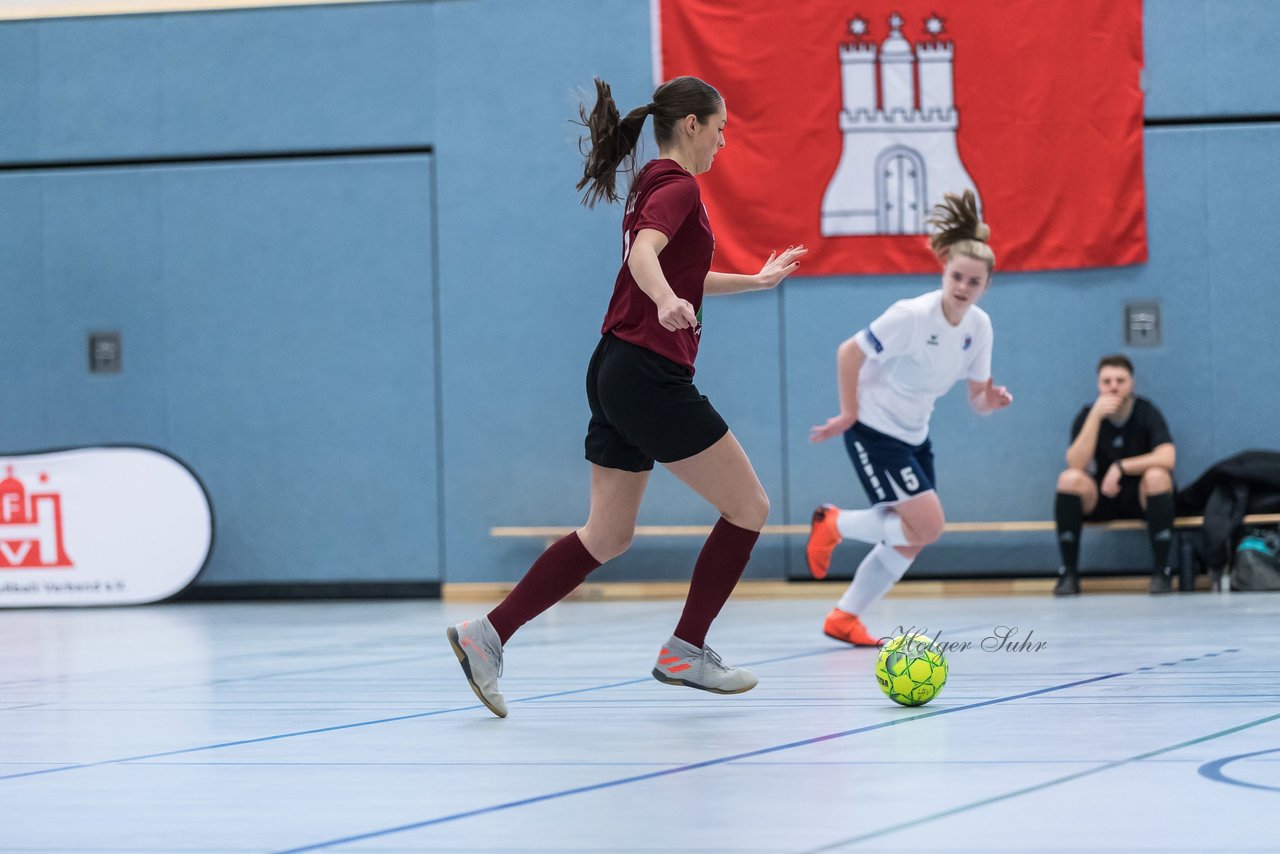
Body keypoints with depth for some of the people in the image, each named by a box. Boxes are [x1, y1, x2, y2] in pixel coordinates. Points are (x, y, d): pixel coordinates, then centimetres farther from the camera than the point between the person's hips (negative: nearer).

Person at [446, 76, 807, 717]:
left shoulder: (653, 186, 19)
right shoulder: (678, 188, -10)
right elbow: (644, 255, -30)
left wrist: (755, 280, 44)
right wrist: (667, 303, -50)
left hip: (616, 374, 10)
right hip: (652, 376, -10)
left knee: (606, 536, 11)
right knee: (748, 507, 1)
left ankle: (487, 635, 4)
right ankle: (684, 652, 5)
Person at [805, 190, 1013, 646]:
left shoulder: (979, 325, -2)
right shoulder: (912, 316, -23)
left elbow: (977, 398, 4)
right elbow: (848, 352, -17)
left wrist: (992, 399, -19)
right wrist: (849, 415, -13)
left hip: (913, 436, 8)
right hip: (874, 431, -8)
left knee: (910, 540, 6)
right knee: (928, 526, -15)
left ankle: (844, 618, 19)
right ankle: (833, 524, 5)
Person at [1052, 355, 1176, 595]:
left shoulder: (1146, 411, -9)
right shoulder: (1087, 416, -4)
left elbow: (1167, 458, -23)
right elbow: (1076, 464, -20)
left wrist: (1120, 467, -26)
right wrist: (1096, 416, -25)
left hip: (1141, 498, -2)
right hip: (1100, 499, 2)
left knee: (1157, 475, -33)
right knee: (1069, 478, -27)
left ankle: (1161, 572, -25)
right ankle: (1069, 573, -20)